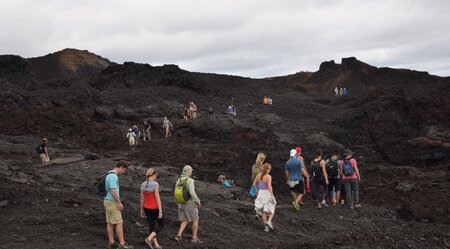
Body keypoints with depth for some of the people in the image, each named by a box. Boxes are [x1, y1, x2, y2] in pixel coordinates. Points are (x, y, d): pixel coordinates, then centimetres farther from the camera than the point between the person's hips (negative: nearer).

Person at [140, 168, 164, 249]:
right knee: (161, 225, 11)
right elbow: (157, 198, -20)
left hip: (147, 208, 6)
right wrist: (160, 211, -16)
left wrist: (142, 210, 14)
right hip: (155, 208, -6)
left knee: (151, 226, 15)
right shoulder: (155, 184, -19)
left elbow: (142, 199, 6)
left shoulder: (143, 185, 0)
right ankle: (149, 239, -6)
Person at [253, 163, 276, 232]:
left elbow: (254, 184, 8)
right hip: (267, 194, -5)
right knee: (272, 210, 10)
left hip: (261, 193, 5)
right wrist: (272, 196, -18)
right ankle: (269, 221, -15)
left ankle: (266, 227, 12)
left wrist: (257, 191, 23)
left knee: (263, 211, 11)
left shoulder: (259, 175, 2)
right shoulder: (268, 176, -15)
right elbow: (269, 187, -22)